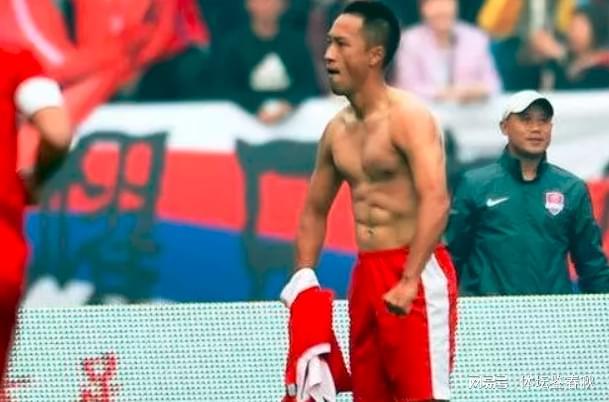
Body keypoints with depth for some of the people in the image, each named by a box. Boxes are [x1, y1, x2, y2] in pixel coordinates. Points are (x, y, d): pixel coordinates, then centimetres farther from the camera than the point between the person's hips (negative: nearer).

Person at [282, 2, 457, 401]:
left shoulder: (408, 117, -11)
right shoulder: (338, 130, 12)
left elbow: (435, 201, -23)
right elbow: (315, 209, 25)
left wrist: (409, 281, -30)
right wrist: (304, 274, 13)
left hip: (417, 273, -8)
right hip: (366, 274, 8)